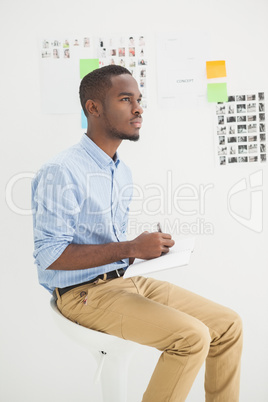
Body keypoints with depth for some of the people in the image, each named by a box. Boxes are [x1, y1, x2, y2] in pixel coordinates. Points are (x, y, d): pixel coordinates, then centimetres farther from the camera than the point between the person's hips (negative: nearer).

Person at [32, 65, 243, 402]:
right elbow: (48, 255, -21)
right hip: (84, 292, -8)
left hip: (125, 280, 9)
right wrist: (130, 249, -23)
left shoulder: (122, 172, 12)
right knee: (192, 336, -24)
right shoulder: (61, 172, -16)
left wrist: (145, 246, -2)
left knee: (228, 326, 1)